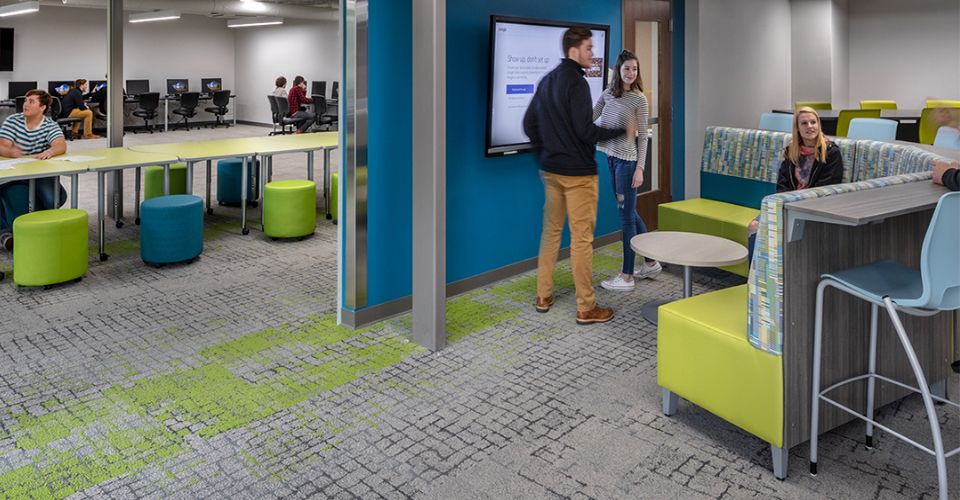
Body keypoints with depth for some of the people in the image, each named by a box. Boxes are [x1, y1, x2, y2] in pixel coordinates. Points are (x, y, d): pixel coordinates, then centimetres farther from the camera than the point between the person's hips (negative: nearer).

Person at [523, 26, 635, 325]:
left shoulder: (547, 81, 11)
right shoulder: (576, 82, -15)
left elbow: (529, 124, 15)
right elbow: (585, 131, -20)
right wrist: (623, 131, -9)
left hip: (550, 171, 8)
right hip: (578, 173, -8)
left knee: (551, 232, 15)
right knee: (581, 238, -3)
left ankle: (543, 297, 22)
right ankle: (586, 308, 4)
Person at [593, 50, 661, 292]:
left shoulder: (639, 100, -8)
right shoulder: (608, 94, 9)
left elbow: (643, 137, -9)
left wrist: (640, 169, -13)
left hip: (627, 161, -7)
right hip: (612, 158, 7)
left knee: (626, 216, -2)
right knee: (630, 213, 15)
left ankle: (627, 276, 5)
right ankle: (651, 263, 30)